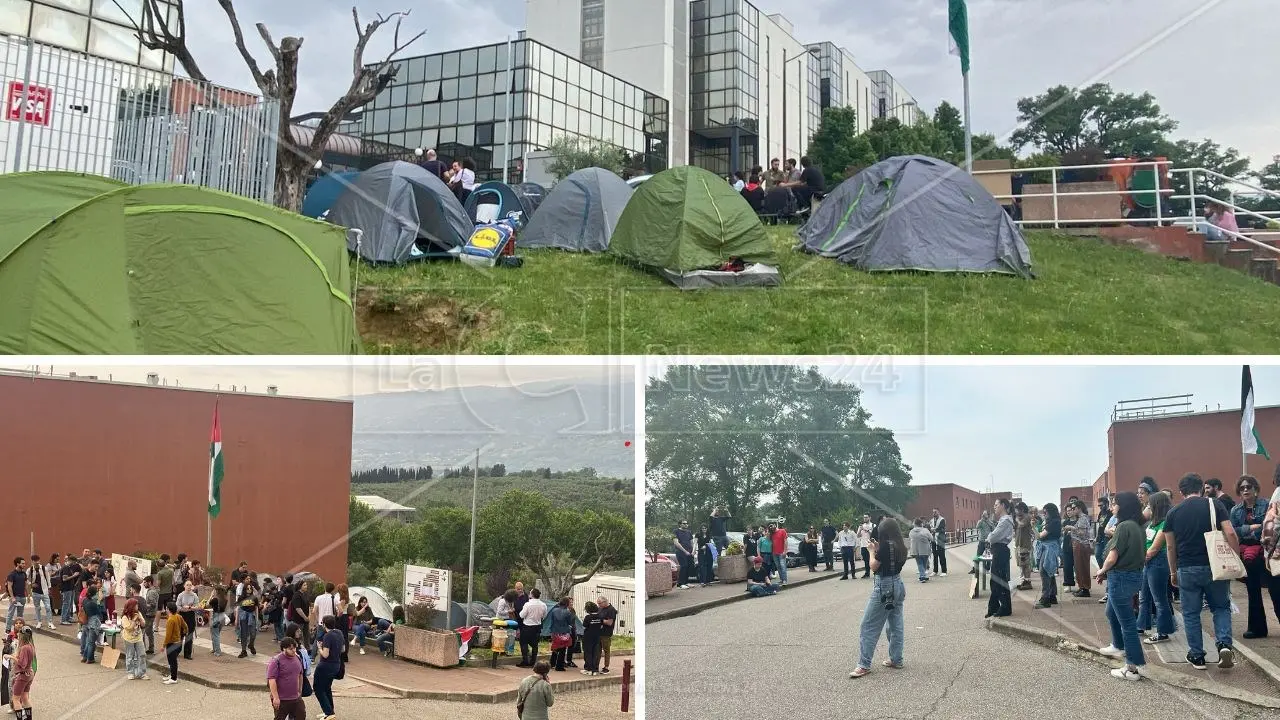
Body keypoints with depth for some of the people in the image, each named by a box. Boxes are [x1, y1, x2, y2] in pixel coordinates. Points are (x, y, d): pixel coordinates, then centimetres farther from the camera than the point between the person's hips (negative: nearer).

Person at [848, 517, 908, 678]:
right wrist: (878, 550, 10)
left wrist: (872, 551, 3)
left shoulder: (886, 545, -18)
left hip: (884, 587, -9)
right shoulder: (900, 546, 5)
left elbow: (874, 567, -12)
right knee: (896, 625, 14)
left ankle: (864, 665, -5)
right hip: (897, 585, 9)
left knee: (869, 626, -5)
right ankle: (896, 660, 18)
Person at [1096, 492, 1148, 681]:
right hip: (1134, 574, 10)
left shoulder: (1124, 526, -20)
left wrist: (1102, 571, 0)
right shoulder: (1137, 527, 7)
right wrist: (1107, 572, 6)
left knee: (1127, 622, -3)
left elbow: (1112, 557, -20)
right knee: (1111, 613, 29)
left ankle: (1134, 667, 1)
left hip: (1121, 578, -10)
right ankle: (1119, 647, 47)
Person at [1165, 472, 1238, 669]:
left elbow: (1170, 546, 6)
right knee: (1221, 607, 16)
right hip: (1214, 567, 0)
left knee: (1191, 613, 10)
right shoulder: (1214, 505, -1)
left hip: (1187, 570, 0)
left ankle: (1197, 656, 12)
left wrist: (1173, 572, 17)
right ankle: (1224, 644, -5)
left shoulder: (1173, 513, 3)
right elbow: (1230, 534, -10)